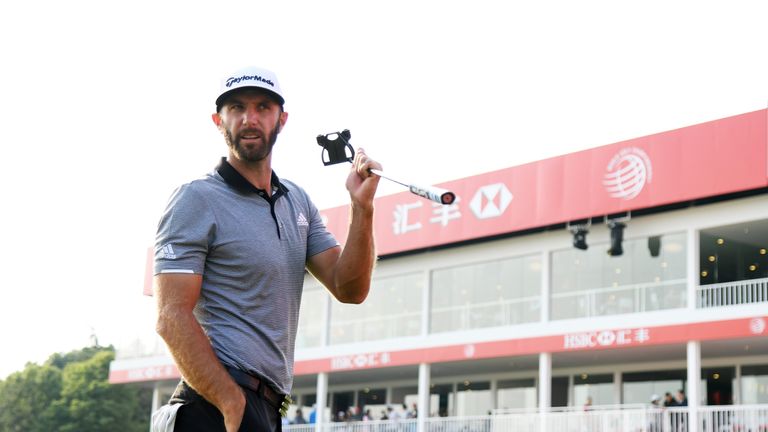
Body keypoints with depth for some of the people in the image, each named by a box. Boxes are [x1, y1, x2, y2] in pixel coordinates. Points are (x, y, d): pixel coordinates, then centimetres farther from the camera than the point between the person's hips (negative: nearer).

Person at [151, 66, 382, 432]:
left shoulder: (297, 201, 15)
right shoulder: (197, 200, -6)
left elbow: (350, 289, 7)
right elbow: (172, 319, -15)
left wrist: (362, 208, -7)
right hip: (220, 403, -7)